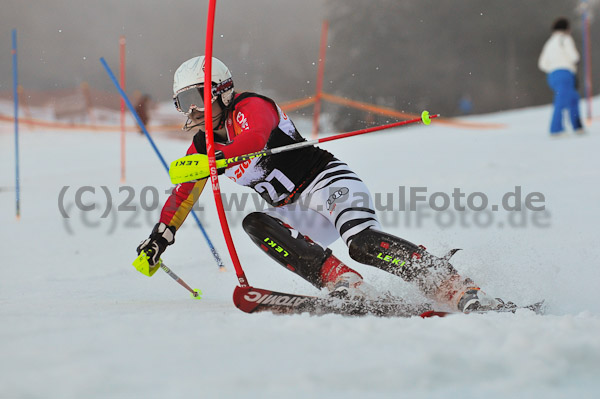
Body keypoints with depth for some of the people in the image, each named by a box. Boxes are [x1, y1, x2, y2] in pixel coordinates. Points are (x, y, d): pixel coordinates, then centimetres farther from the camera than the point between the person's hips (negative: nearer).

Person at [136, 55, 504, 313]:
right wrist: (160, 237, 19)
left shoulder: (251, 107, -9)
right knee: (256, 224, -23)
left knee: (363, 244, -33)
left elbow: (254, 140, -32)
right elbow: (183, 194, 25)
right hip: (296, 213, 7)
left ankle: (455, 287, -38)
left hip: (327, 182, -7)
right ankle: (343, 283, -36)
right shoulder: (204, 145, 15)